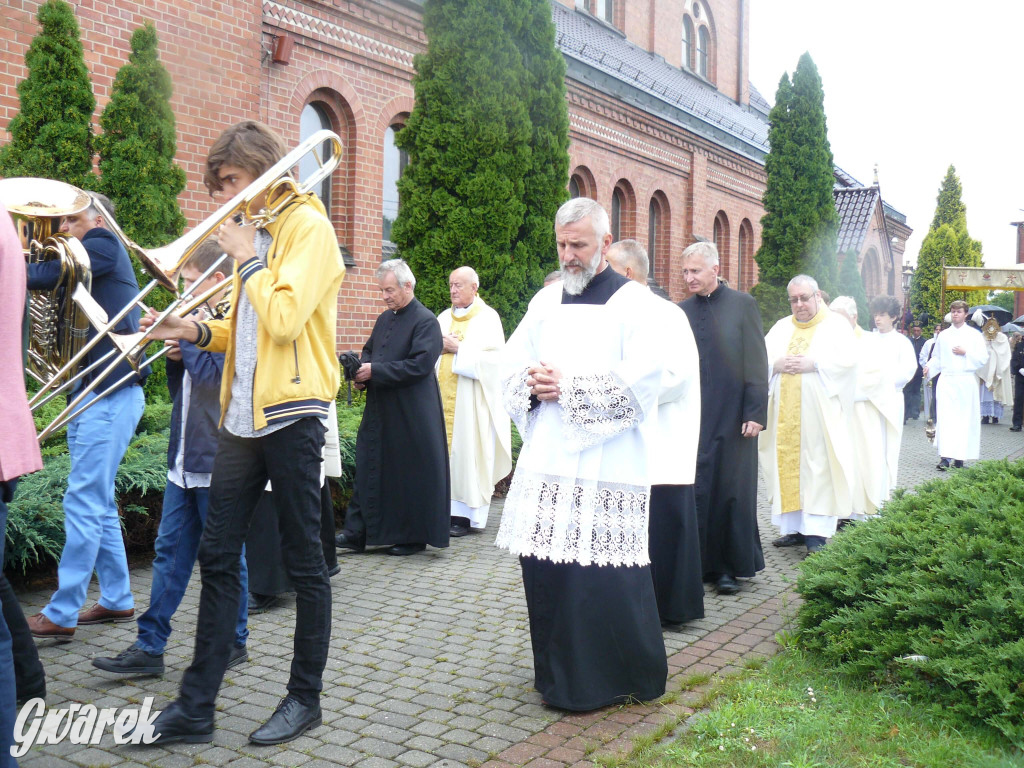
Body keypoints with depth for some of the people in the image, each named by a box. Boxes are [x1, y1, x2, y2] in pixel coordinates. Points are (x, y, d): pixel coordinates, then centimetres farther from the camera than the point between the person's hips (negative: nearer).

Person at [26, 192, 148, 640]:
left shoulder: (104, 244, -4)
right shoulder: (89, 261, 21)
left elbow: (46, 277, -14)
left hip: (111, 394, -10)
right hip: (96, 392, 10)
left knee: (84, 505, -8)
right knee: (99, 506, 14)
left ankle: (61, 615, -4)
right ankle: (117, 600, 23)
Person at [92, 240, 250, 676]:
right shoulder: (200, 320, 15)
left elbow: (214, 375, -23)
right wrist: (175, 356, 2)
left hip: (217, 459, -8)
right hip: (184, 460, 8)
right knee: (170, 551, 9)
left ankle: (233, 642, 18)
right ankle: (150, 646, 14)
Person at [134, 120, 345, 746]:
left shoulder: (307, 226, -7)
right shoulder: (256, 232, 18)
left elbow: (283, 319, -21)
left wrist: (247, 259, -9)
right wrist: (197, 331, 8)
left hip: (291, 413, -8)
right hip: (243, 415, 8)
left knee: (305, 563, 4)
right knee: (218, 558, 8)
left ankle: (306, 699, 18)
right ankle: (196, 707, 16)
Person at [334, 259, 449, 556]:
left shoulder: (425, 321, -11)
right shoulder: (385, 318, 14)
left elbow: (420, 365, -19)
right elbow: (369, 350, 26)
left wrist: (375, 371, -19)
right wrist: (362, 372, 3)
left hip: (411, 416, -8)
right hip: (379, 411, 8)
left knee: (412, 474, 2)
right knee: (368, 469, 8)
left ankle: (415, 537, 15)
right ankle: (357, 533, 15)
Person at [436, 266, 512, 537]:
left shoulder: (488, 318, 2)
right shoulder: (444, 318, 18)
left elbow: (493, 357, -8)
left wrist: (458, 348, -10)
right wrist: (441, 346, -3)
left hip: (471, 400, -5)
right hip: (442, 396, 5)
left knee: (467, 453, -6)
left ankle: (466, 515, -2)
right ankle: (447, 509, 4)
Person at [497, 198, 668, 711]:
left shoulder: (631, 301, -1)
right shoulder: (546, 300, 16)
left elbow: (642, 380, -13)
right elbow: (511, 365, 16)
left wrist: (570, 386, -15)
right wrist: (532, 383, -6)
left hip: (606, 463, -5)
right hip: (547, 460, 6)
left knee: (603, 569, -6)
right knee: (543, 563, 6)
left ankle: (622, 678, 13)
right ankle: (561, 673, 24)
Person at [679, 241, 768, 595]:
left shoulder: (742, 304, 0)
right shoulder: (681, 311, 7)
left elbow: (757, 362, -2)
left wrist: (755, 413, -8)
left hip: (732, 417, -2)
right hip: (692, 418, 2)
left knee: (732, 492, 3)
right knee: (695, 493, 3)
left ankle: (729, 566, 15)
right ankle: (700, 563, 14)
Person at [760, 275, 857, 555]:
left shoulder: (836, 325, 6)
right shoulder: (781, 327, 18)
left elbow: (849, 360, -6)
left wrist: (813, 364, -15)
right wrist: (776, 364, -9)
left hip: (819, 413, -4)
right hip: (785, 414, 4)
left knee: (817, 466, -6)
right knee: (786, 466, 2)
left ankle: (817, 531, -4)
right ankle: (795, 527, 10)